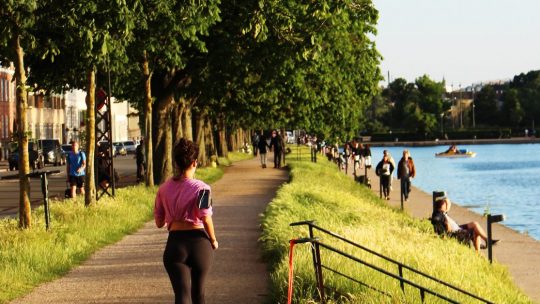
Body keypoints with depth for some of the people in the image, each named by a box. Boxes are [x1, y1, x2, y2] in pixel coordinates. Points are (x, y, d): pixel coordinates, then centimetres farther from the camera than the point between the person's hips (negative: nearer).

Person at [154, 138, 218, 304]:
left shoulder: (164, 189, 6)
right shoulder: (201, 188, -7)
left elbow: (159, 223, 12)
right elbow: (206, 219, -15)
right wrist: (213, 240, 1)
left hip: (175, 243, 1)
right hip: (199, 241, -1)